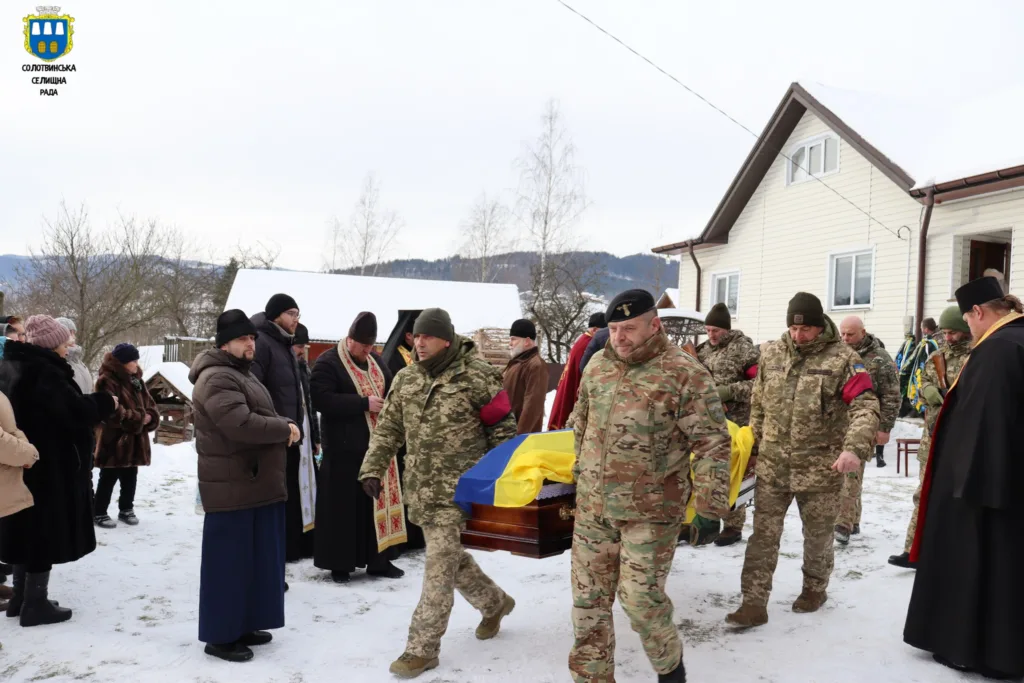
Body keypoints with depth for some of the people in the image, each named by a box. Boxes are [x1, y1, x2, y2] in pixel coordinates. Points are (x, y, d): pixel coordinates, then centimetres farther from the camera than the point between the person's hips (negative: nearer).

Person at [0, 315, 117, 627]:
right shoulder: (43, 371, -21)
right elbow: (74, 411, -24)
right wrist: (106, 402, -8)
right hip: (48, 466, -10)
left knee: (27, 529, 17)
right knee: (45, 531, 0)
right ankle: (35, 604, 7)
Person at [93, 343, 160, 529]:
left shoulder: (136, 381, 13)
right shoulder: (108, 381, -16)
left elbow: (150, 404, 15)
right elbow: (112, 413, -25)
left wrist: (150, 417, -8)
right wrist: (140, 418, -19)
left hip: (135, 440, 8)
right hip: (114, 441, -8)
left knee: (130, 478, 16)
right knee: (108, 479, 2)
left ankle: (126, 509, 30)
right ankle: (99, 513, 13)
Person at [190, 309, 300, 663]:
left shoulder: (241, 374, 19)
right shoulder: (216, 378, -16)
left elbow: (260, 417, 22)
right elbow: (241, 423, -28)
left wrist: (284, 426, 2)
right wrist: (285, 428, -16)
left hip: (256, 482, 10)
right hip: (231, 487, -10)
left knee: (254, 559, 15)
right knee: (229, 562, -2)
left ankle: (241, 626, 27)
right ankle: (220, 635, 9)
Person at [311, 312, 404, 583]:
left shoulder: (377, 361, 13)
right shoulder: (328, 362, -8)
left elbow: (391, 393, 24)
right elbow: (321, 399, -20)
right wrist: (363, 403, -20)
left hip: (378, 445, 6)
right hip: (344, 448, -6)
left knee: (379, 502, 10)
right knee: (342, 506, 0)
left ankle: (379, 560, 20)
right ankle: (339, 563, 12)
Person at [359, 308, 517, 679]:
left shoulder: (475, 374, -11)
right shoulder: (405, 379, 6)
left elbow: (502, 424, -3)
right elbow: (388, 428, 12)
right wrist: (373, 468, 2)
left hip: (456, 487, -6)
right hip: (421, 487, 6)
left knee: (439, 565, -7)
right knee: (451, 556, 17)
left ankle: (422, 648, 3)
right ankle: (494, 602, 42)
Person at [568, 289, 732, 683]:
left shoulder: (685, 374, -13)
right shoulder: (599, 366, 5)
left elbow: (712, 441, -12)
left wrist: (710, 495, -20)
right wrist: (582, 470, 22)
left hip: (650, 512, -5)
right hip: (592, 506, 5)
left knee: (640, 598, -2)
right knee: (588, 598, 11)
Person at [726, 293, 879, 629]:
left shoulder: (842, 358, -10)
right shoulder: (772, 354, 3)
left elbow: (865, 407, -17)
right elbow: (758, 404, 12)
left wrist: (854, 448, -32)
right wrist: (756, 446, 13)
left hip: (820, 468, -3)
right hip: (772, 465, 3)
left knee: (818, 535, 16)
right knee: (763, 534, 4)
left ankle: (815, 588, 39)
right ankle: (754, 602, 10)